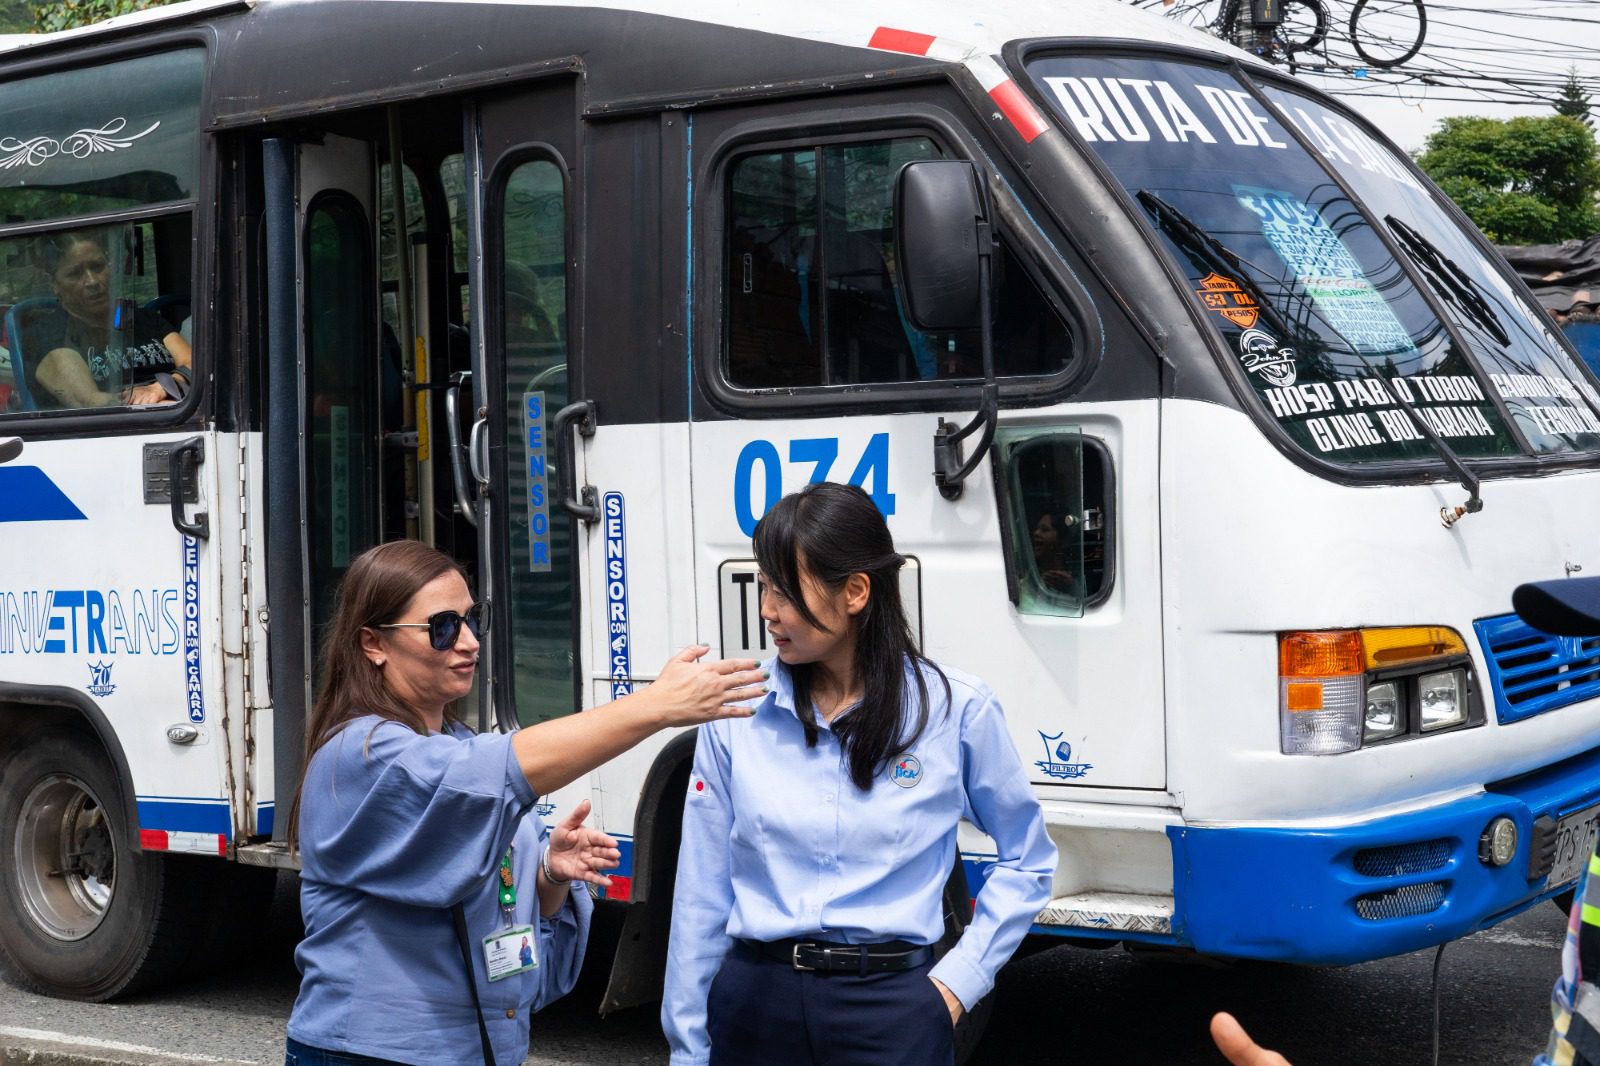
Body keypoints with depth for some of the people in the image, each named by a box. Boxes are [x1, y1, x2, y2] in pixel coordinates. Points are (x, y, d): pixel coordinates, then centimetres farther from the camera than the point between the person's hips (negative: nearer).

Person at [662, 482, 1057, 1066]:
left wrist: (958, 982, -1)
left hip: (891, 1008, -2)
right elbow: (702, 894, 3)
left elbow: (1027, 862, 9)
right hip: (755, 1001, 2)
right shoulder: (737, 711, -2)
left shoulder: (955, 709, -4)